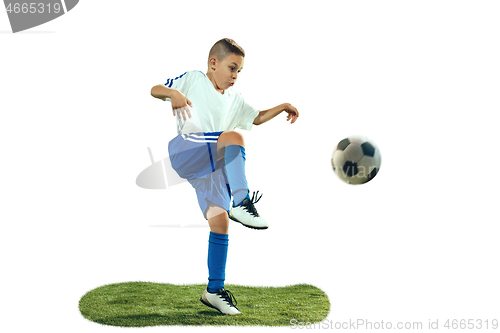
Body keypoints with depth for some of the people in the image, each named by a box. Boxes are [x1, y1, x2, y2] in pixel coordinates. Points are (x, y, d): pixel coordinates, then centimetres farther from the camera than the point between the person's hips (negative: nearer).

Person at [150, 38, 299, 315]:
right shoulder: (192, 80, 10)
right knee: (235, 137, -30)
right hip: (185, 152, -6)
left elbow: (257, 118, 30)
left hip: (214, 166, 6)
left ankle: (214, 290, 4)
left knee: (220, 222, -4)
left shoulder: (234, 99, 24)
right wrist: (173, 93, -16)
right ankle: (242, 202, -39)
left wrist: (282, 107, 14)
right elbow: (155, 90, 6)